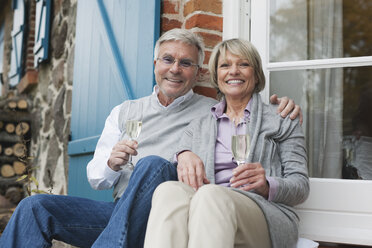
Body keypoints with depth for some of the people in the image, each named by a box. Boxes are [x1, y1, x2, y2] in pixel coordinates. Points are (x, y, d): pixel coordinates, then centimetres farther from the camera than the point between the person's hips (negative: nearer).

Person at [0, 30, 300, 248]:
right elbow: (96, 179, 15)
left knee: (153, 164, -34)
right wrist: (112, 164, -10)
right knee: (35, 206, -18)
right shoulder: (124, 112, 18)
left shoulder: (214, 112, 10)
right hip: (119, 211, 4)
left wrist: (283, 105, -9)